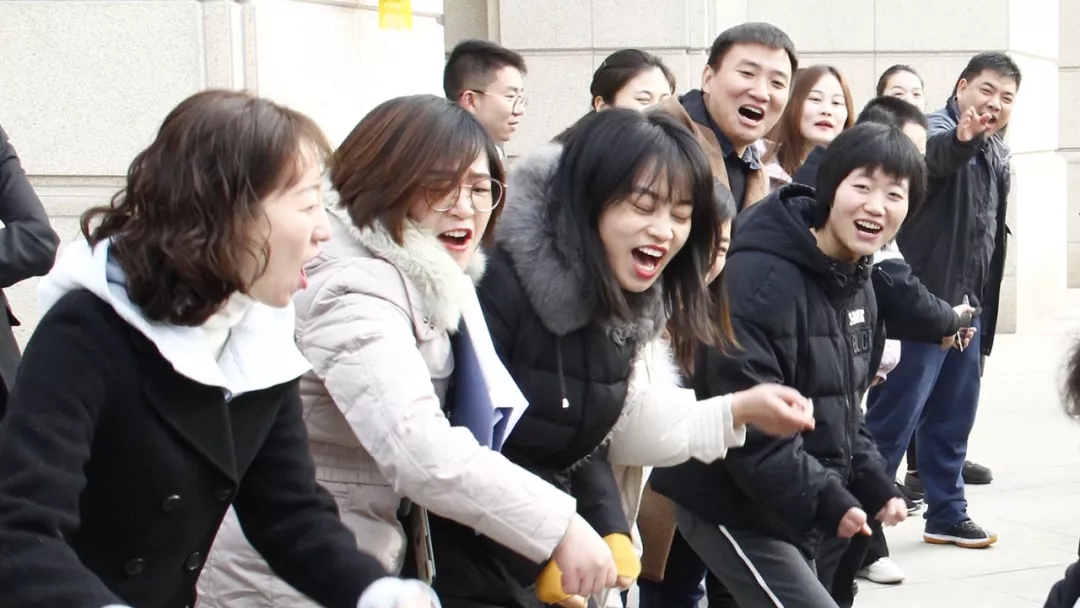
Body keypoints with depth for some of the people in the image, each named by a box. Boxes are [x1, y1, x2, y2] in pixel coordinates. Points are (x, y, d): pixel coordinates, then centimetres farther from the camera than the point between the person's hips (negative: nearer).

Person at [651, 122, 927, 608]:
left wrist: (874, 484, 5)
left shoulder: (857, 283, 8)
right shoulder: (760, 278, -22)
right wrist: (823, 501, -25)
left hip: (808, 512, 9)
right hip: (736, 507, -9)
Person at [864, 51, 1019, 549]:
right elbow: (933, 156, -36)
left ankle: (946, 514, 28)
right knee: (894, 415, -5)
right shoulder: (939, 129, -10)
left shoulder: (997, 154, 16)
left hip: (968, 305, 8)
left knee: (953, 416, 16)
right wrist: (961, 139, -59)